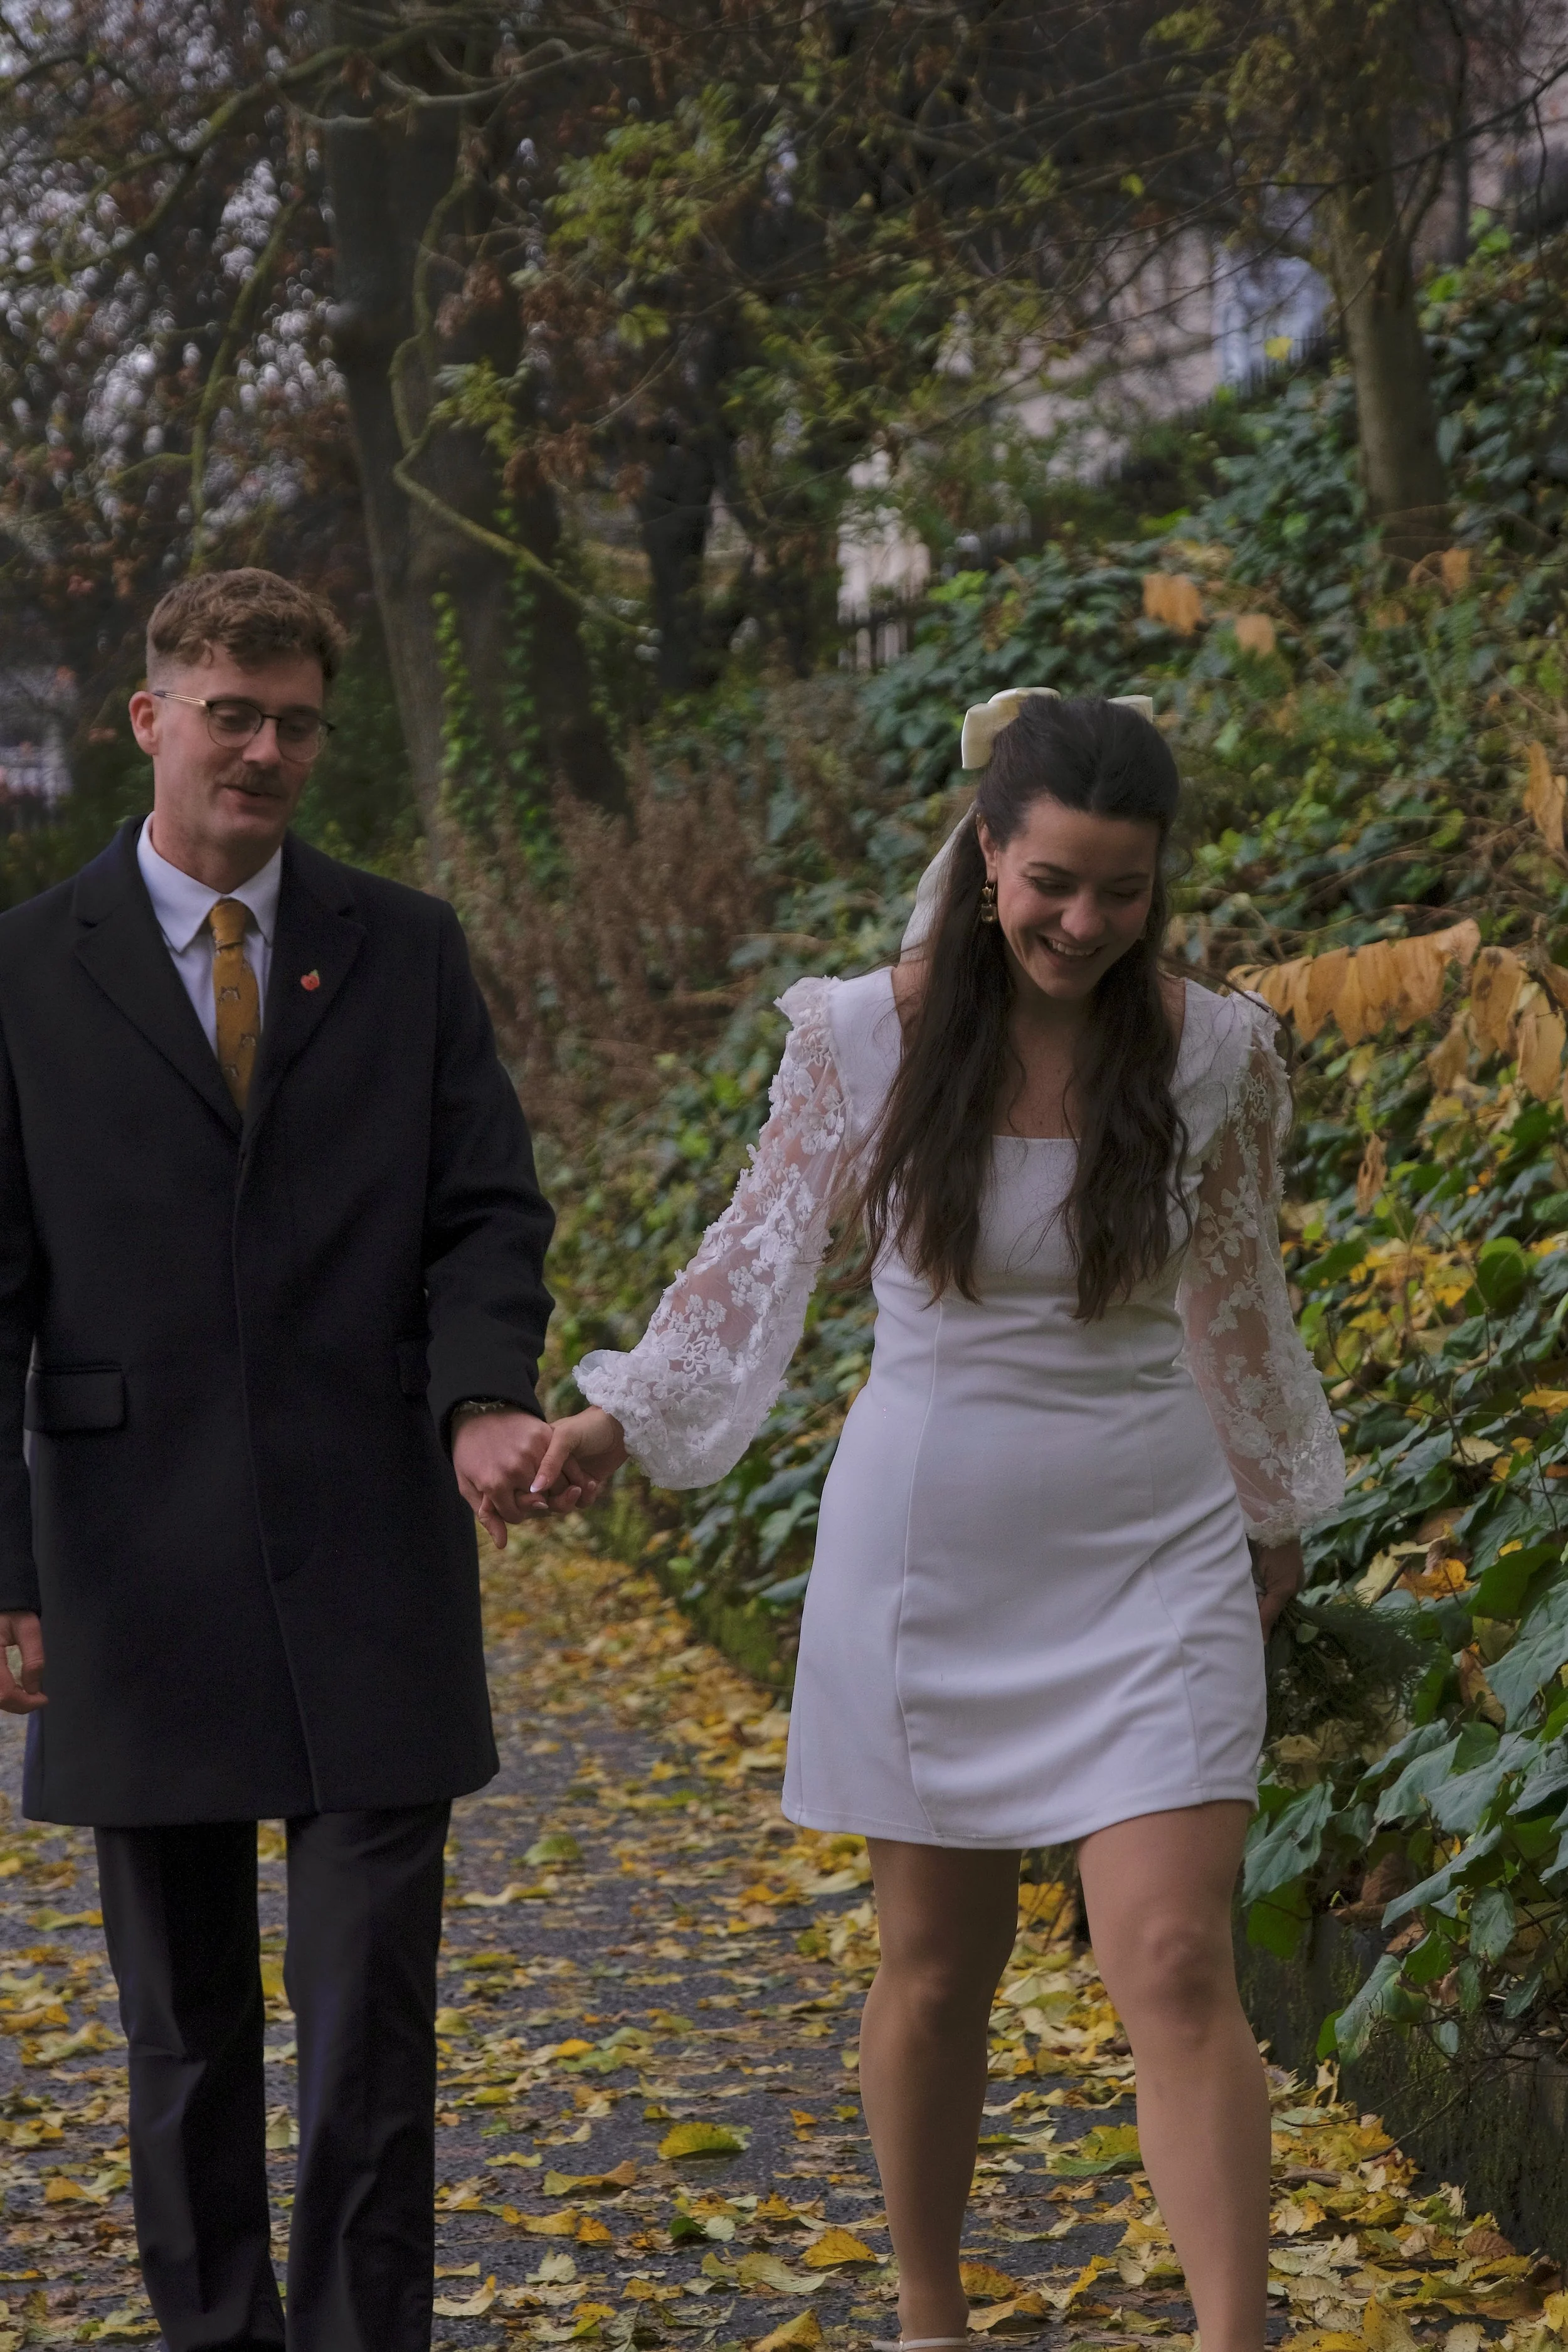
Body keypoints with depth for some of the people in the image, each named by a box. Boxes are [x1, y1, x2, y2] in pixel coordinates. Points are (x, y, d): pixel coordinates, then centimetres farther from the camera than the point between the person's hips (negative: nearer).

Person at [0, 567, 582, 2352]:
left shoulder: (407, 950, 7)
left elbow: (487, 1210, 5)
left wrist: (483, 1395, -16)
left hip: (371, 1573, 0)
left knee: (372, 2019, -3)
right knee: (183, 2024, 10)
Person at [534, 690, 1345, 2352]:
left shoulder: (1214, 1056, -4)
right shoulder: (869, 1037, -7)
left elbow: (1238, 1305, 9)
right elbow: (759, 1257, -5)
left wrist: (1275, 1518, 19)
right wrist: (623, 1417, -19)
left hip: (1148, 1560, 0)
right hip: (930, 1552, 0)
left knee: (1174, 1967, -10)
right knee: (937, 1967, 10)